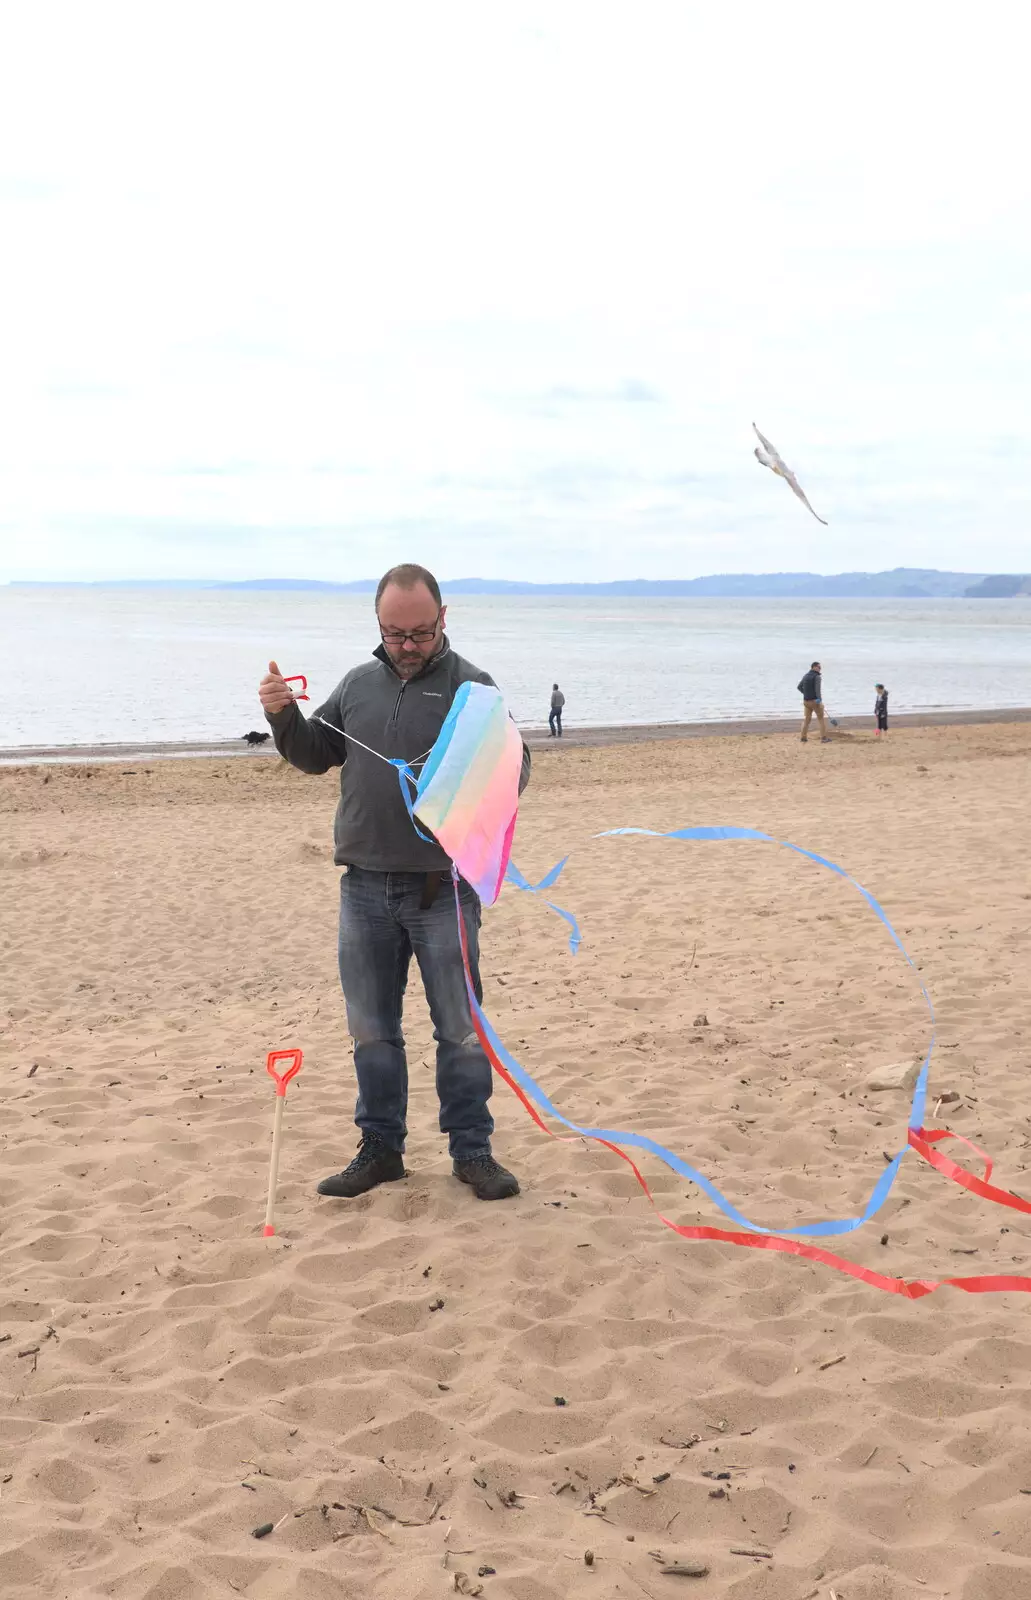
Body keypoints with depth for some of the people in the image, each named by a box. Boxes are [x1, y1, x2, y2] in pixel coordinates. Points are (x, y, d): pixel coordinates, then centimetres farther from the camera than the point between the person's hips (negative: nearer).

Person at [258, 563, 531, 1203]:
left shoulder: (471, 687, -3)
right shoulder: (359, 684, 10)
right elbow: (315, 755, 16)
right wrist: (285, 717, -2)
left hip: (442, 889, -4)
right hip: (366, 886, 4)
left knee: (460, 1028, 4)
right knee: (371, 1029, 11)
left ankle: (472, 1151, 16)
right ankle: (381, 1150, 23)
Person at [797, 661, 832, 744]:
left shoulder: (805, 676, 12)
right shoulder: (817, 676, -12)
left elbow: (799, 687, 22)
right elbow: (817, 688, -27)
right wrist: (819, 698, -36)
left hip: (806, 701, 7)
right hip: (815, 701, -7)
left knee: (807, 719, 16)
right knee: (821, 719, 3)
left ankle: (804, 738, 12)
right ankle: (824, 738, -1)